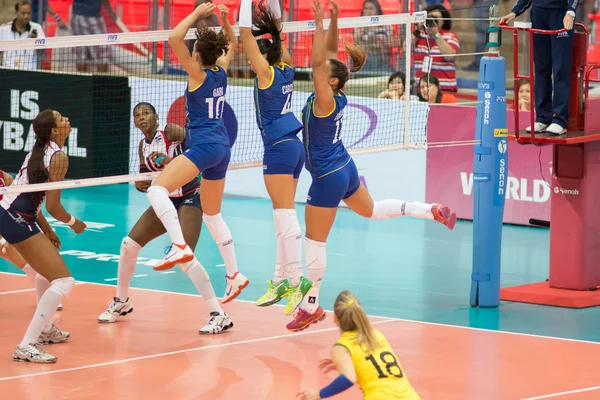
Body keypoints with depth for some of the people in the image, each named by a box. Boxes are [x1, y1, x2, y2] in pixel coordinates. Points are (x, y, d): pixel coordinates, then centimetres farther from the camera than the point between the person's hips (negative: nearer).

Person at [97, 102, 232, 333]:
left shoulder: (170, 132, -13)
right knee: (129, 244, 3)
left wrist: (171, 161, -31)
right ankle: (121, 303, 24)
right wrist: (140, 184, -9)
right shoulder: (143, 146, 9)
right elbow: (145, 178, 15)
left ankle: (219, 316, -20)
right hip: (166, 200, 8)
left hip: (189, 198, -8)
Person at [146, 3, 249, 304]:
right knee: (212, 215, 19)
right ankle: (234, 275, 23)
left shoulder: (199, 74, -10)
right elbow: (231, 44, 29)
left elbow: (174, 39, -20)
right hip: (222, 148, 9)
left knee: (158, 189, -20)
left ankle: (180, 246, -37)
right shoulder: (221, 72, 9)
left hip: (204, 146, -9)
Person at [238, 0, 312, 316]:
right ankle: (280, 280, 17)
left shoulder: (266, 71, -11)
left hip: (279, 147, -9)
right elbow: (276, 27, 20)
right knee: (283, 215, 12)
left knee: (285, 215, -11)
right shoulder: (286, 68, 8)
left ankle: (296, 280, -15)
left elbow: (245, 31, -15)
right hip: (294, 144, 9)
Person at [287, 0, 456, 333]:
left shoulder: (325, 101, -24)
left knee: (314, 243, 0)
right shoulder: (337, 97, -4)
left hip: (328, 179, -9)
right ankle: (432, 211, 31)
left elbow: (318, 62, -34)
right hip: (345, 168, 9)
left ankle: (311, 307, 8)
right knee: (371, 210, 34)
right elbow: (329, 56, 3)